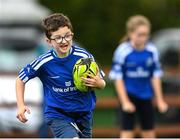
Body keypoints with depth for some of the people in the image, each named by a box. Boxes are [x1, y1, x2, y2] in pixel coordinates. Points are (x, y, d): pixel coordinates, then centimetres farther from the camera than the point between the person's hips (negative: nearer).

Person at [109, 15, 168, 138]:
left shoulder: (152, 51, -5)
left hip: (146, 96, 4)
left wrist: (160, 100, 4)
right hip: (128, 95, -4)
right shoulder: (122, 51, -15)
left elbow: (156, 76, 4)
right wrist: (125, 102, -13)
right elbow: (118, 78, -10)